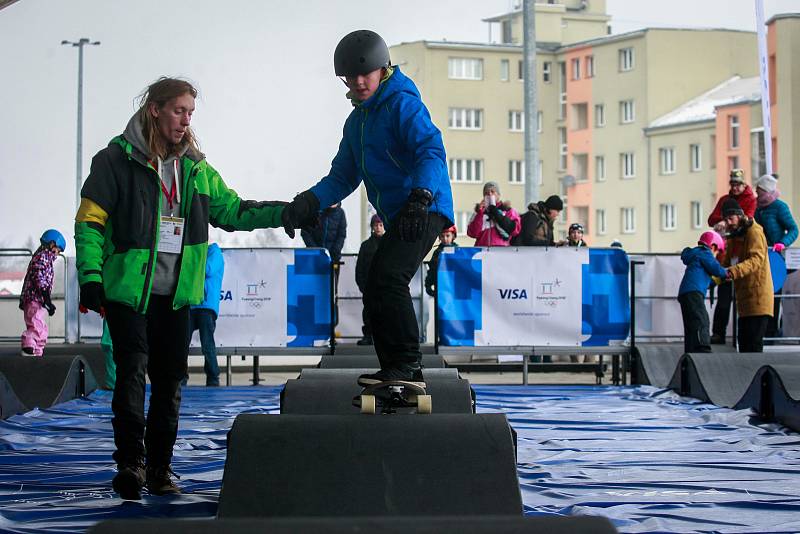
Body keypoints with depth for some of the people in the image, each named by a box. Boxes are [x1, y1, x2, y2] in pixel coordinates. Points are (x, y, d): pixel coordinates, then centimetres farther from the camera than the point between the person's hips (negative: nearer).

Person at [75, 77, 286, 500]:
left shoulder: (195, 168, 13)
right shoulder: (116, 160, -4)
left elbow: (231, 210, 18)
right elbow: (90, 221, -7)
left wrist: (285, 213, 6)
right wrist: (91, 277, -16)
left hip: (175, 294, 6)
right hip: (127, 290, -5)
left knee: (169, 379, 7)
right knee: (132, 371, -14)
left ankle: (159, 468, 15)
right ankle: (131, 461, -14)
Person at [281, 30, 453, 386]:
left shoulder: (403, 104, -9)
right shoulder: (356, 121, 18)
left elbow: (432, 151, -22)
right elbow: (343, 176, 15)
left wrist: (420, 197, -39)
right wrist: (309, 202, -4)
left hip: (424, 209, -10)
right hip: (398, 216, 10)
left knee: (386, 278, -24)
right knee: (376, 292, 12)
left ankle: (407, 364, -18)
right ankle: (398, 375, 21)